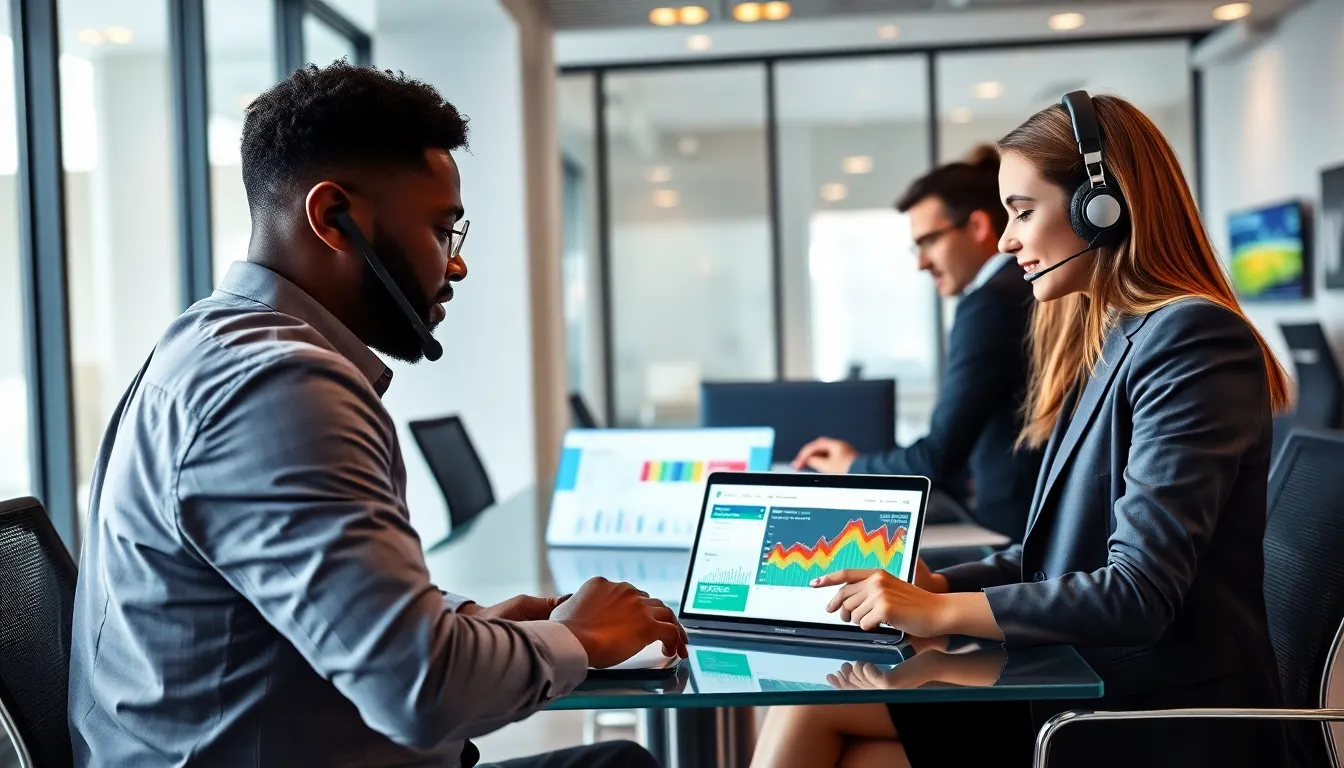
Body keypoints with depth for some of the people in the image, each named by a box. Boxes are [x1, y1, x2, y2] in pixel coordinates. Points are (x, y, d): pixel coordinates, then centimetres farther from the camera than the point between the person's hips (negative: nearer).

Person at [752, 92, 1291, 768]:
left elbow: (1138, 592, -21)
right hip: (1075, 689, 7)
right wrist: (936, 584, 0)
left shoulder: (1190, 339, -15)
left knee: (810, 703, -13)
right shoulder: (1105, 340, 13)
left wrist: (940, 611, -17)